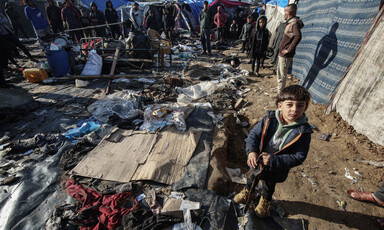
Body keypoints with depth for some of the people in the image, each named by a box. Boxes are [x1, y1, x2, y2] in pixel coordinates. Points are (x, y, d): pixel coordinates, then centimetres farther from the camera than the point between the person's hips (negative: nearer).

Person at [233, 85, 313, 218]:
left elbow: (299, 157, -22)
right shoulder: (270, 119, -21)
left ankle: (265, 201, 64)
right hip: (257, 162, 2)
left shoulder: (303, 132, -25)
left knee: (268, 187, 30)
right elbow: (253, 134, -14)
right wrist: (252, 151, -31)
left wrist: (273, 160, -32)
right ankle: (247, 192, 65)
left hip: (275, 171, -1)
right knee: (252, 179, 31)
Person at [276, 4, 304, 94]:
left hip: (285, 55, -10)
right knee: (279, 74, 21)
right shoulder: (290, 22, 12)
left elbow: (298, 36, -33)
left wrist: (288, 50, -27)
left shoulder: (294, 23, -17)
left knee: (282, 75, -1)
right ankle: (279, 90, 35)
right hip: (281, 53, 10)